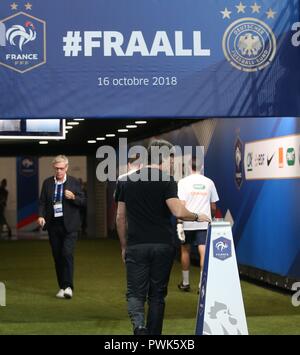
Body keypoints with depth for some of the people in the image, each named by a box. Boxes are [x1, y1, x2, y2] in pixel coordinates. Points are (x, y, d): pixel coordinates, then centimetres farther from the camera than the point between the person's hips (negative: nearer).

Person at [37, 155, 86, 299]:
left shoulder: (74, 182, 1)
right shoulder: (47, 183, 7)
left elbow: (83, 202, 3)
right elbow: (42, 202, 7)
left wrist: (73, 197, -17)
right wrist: (41, 216, -11)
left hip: (69, 224, -3)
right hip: (53, 225, 3)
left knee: (67, 253, -15)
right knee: (57, 257, 6)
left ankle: (68, 286, -12)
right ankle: (62, 287, 14)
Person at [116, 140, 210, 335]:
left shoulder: (128, 181, 9)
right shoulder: (167, 180, -4)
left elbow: (120, 217, 11)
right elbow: (178, 212, -17)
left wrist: (124, 246, 18)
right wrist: (197, 217, 1)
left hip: (136, 246, 2)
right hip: (162, 246, -2)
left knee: (135, 293, 3)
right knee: (157, 294, 10)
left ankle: (139, 326, -22)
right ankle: (154, 333, 12)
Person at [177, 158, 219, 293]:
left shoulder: (183, 182, -3)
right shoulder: (209, 182, 5)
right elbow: (213, 206, 9)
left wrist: (179, 223, -12)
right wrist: (211, 217, 28)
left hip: (187, 223, -1)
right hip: (204, 223, 1)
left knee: (185, 251, 15)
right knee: (204, 252, -4)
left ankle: (185, 283, 23)